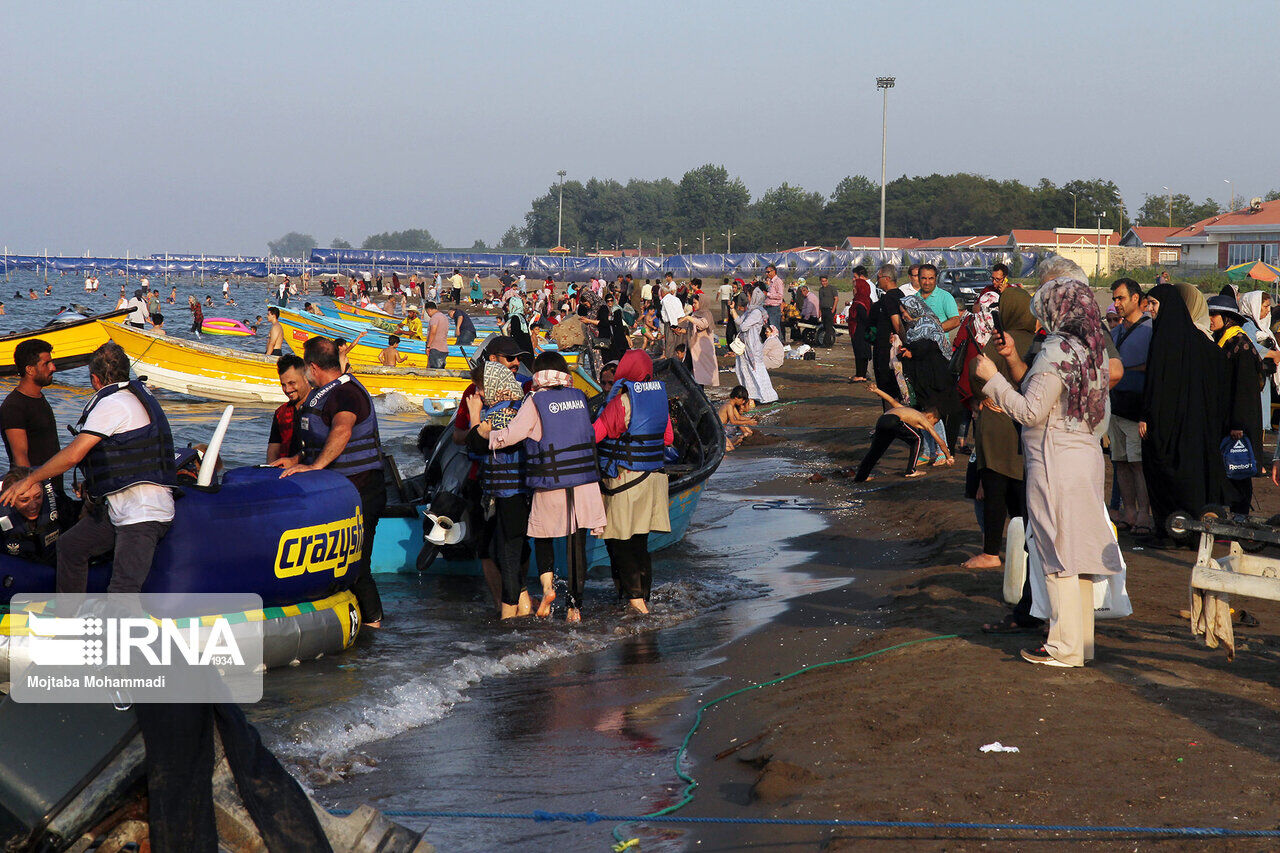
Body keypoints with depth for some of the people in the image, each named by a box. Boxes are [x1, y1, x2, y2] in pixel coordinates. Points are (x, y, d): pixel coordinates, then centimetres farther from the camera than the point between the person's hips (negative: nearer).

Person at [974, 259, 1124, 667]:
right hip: (1086, 455, 9)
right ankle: (1082, 638, 22)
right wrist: (1014, 361, 13)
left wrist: (992, 379, -9)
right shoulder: (1091, 347, 10)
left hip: (1055, 462, -9)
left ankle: (1065, 646, 3)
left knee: (1058, 553, -1)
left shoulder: (1057, 351, -18)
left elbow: (1031, 413, -18)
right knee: (1077, 550, 15)